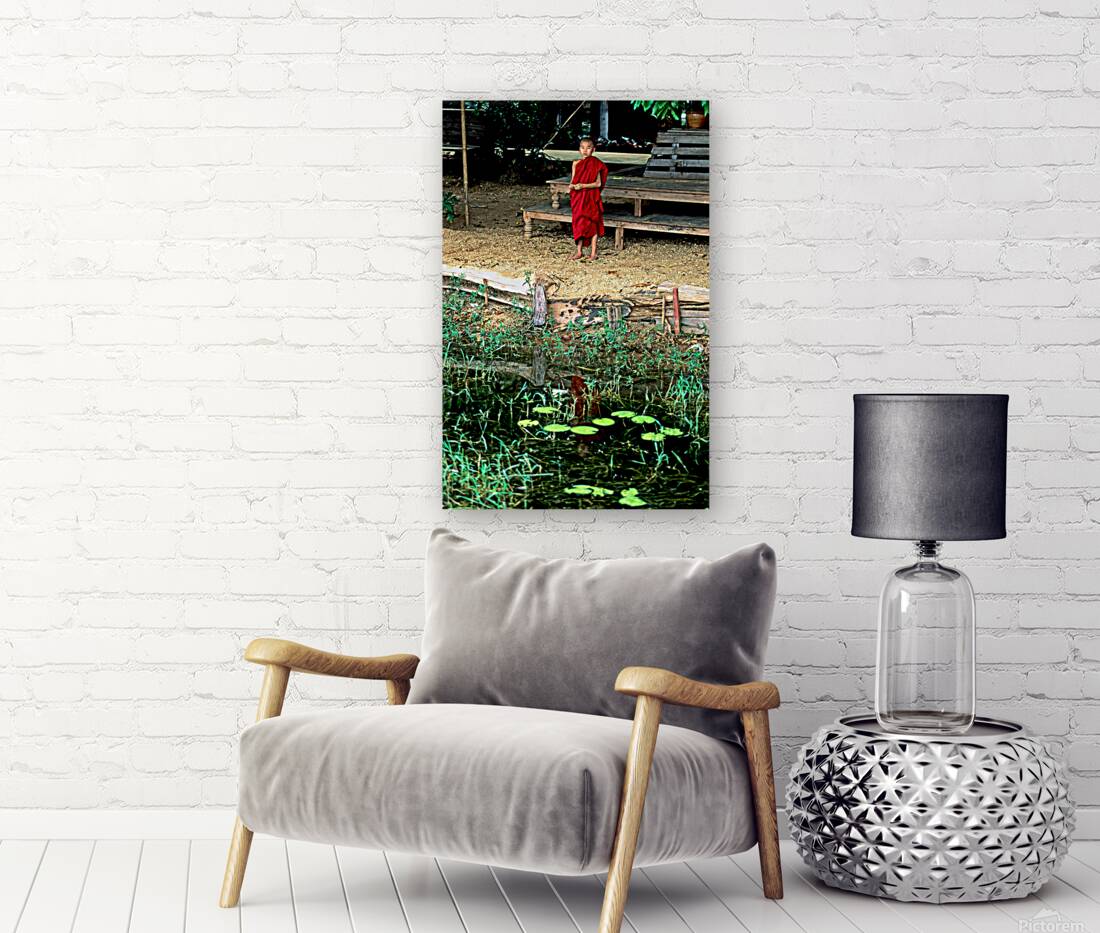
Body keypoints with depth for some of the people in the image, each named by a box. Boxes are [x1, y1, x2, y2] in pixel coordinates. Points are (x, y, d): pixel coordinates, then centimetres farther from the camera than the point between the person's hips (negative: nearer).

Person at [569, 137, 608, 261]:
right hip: (578, 198, 3)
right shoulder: (576, 164, 6)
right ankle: (579, 251, 13)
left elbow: (598, 183, -9)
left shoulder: (595, 164, -5)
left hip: (591, 198, -3)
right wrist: (572, 186, -12)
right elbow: (573, 181, 11)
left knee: (592, 224, 1)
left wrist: (583, 186, -18)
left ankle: (593, 252, 7)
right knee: (579, 223, 5)